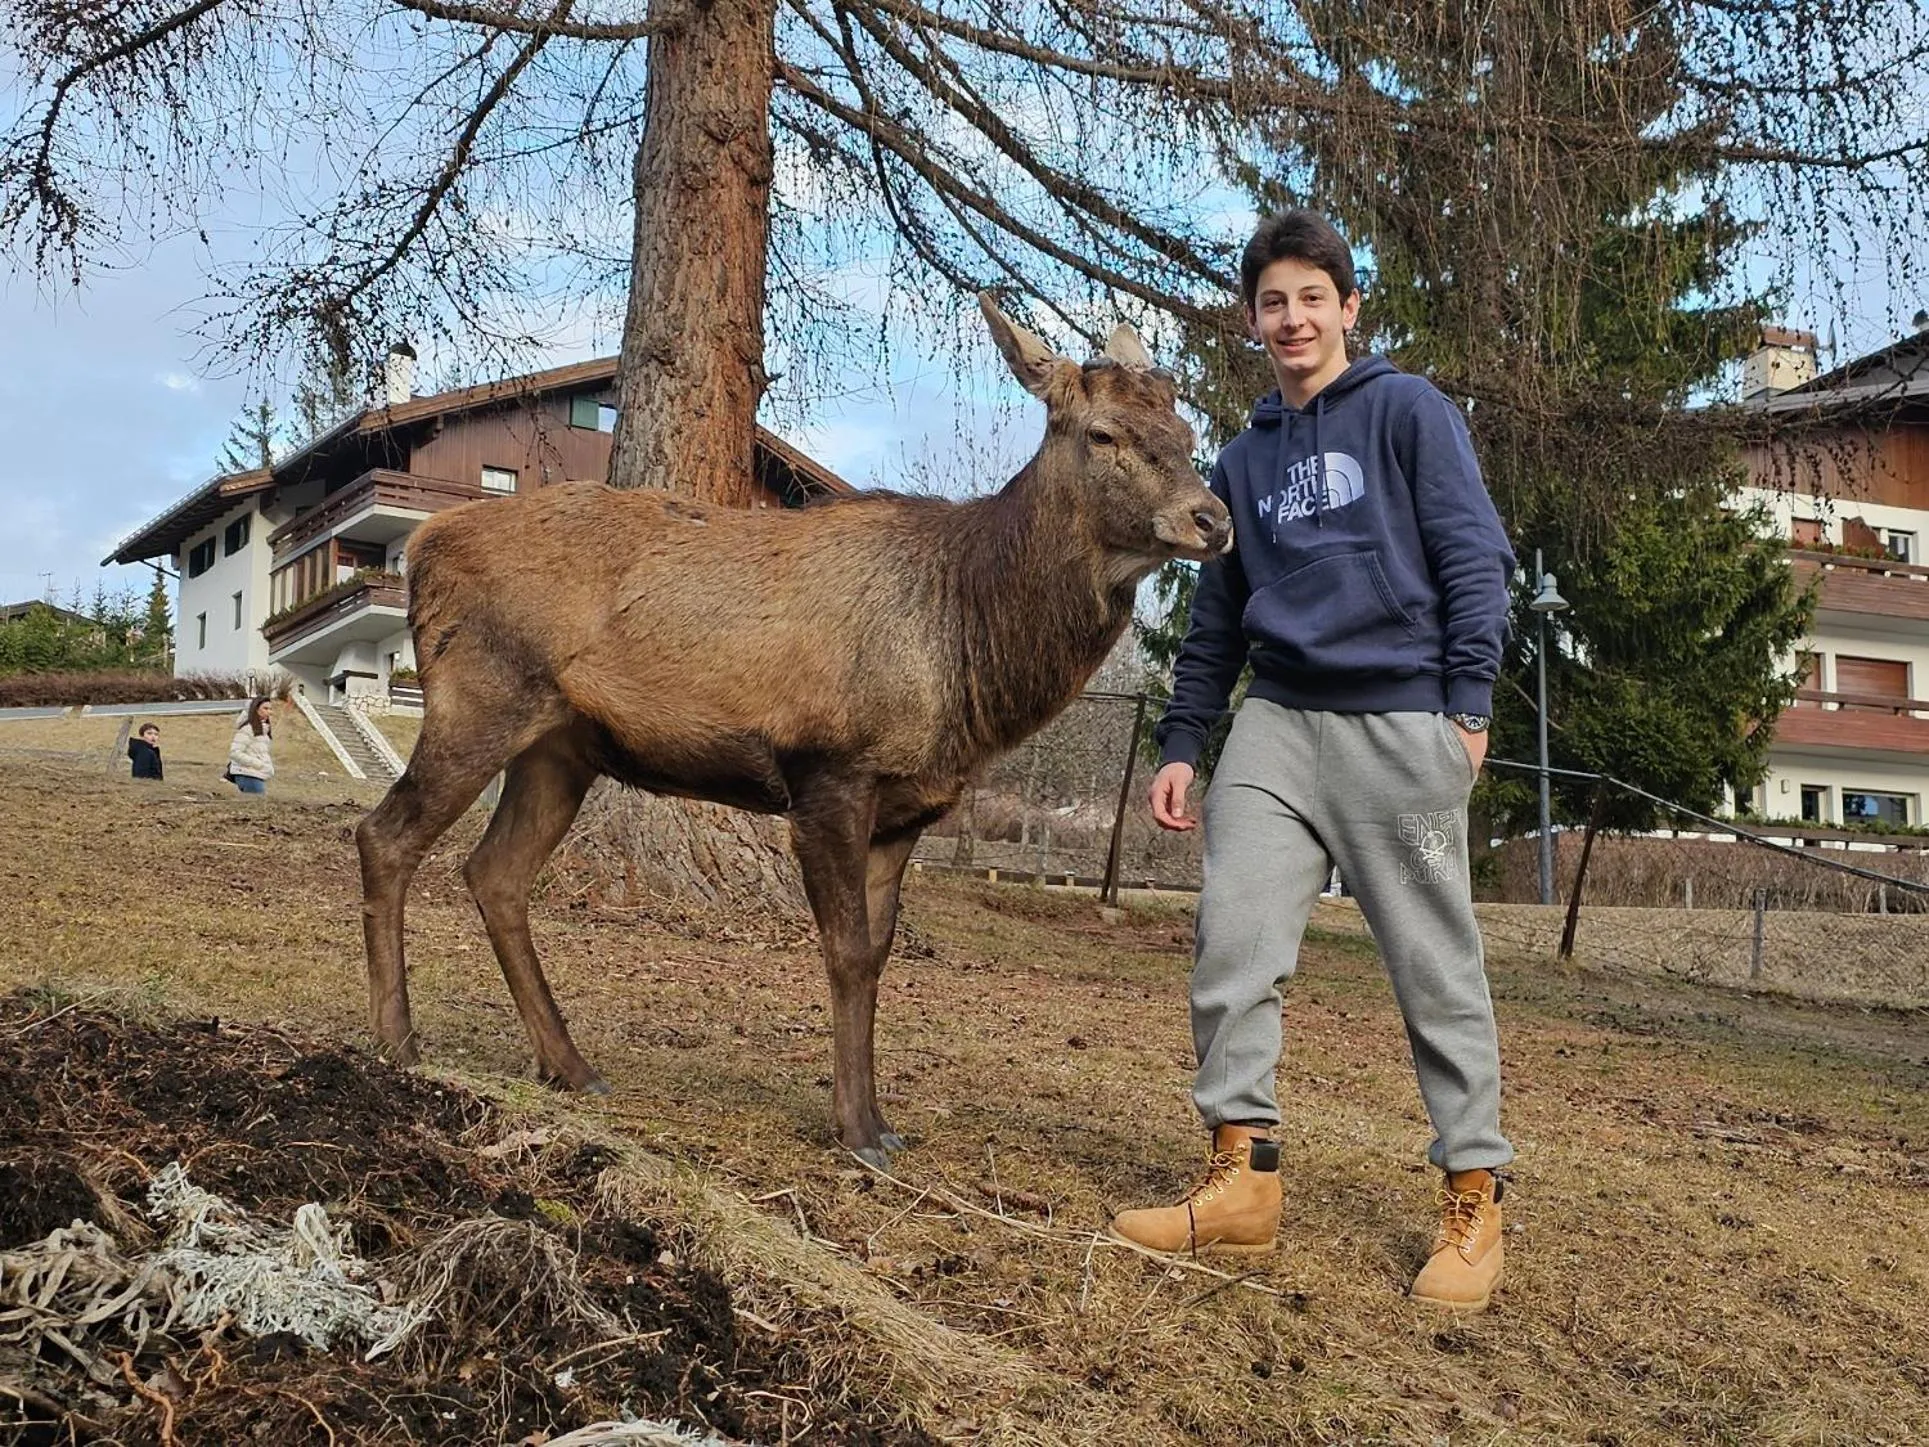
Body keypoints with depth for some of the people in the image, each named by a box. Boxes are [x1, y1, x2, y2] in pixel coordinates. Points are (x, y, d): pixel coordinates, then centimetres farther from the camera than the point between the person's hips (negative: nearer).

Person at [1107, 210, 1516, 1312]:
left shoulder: (1408, 411, 4)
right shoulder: (1245, 459, 19)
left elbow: (1477, 559, -3)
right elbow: (1216, 620, 22)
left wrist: (1468, 705, -12)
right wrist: (1183, 746, 16)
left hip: (1400, 723, -5)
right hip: (1276, 725, 5)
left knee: (1437, 968, 0)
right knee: (1233, 944, -6)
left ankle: (1475, 1202, 9)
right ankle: (1244, 1179, 1)